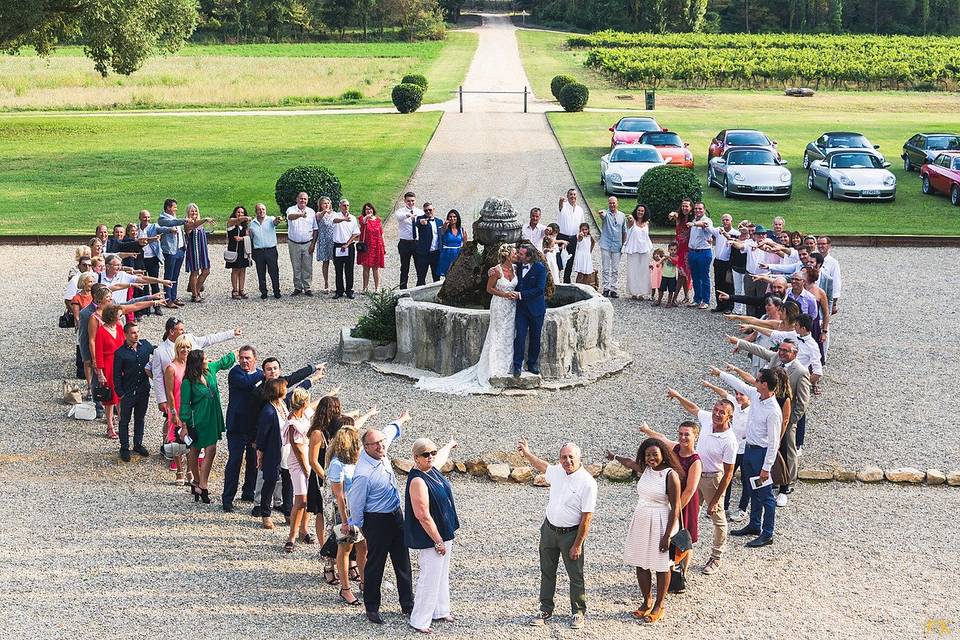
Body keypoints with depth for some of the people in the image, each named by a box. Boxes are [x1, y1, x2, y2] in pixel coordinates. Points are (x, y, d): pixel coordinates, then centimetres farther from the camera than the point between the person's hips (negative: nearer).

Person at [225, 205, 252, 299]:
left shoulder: (245, 224, 14)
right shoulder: (231, 221, -2)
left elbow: (248, 235, 7)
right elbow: (238, 220, -24)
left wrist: (241, 238, -14)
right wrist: (245, 218, -44)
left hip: (243, 249, 5)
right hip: (233, 248, -5)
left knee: (243, 270, 4)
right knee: (235, 269, -3)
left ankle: (241, 290, 9)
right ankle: (234, 291, 2)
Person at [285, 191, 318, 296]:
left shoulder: (311, 212, 5)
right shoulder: (291, 210, -3)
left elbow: (315, 229, 8)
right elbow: (290, 216, -29)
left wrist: (313, 244, -2)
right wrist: (300, 215, -50)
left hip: (307, 244, 1)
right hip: (293, 244, -1)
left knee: (308, 267, 1)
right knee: (296, 267, 6)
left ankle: (307, 288, 9)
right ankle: (297, 287, 14)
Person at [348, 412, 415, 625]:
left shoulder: (381, 454, -6)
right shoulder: (363, 474, -29)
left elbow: (389, 432, 18)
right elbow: (356, 504, -16)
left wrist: (400, 421, 36)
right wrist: (359, 528, -3)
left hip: (396, 515, 8)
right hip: (377, 520, -8)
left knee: (403, 563, 15)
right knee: (374, 565, 5)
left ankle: (408, 605, 27)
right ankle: (372, 609, 20)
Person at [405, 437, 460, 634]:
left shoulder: (432, 470, 2)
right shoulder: (417, 481, -25)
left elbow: (441, 456, 29)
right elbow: (423, 516, -27)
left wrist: (449, 445, 50)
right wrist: (438, 542, -22)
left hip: (444, 534, 10)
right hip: (430, 539, -10)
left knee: (442, 575, 21)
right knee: (429, 579, -2)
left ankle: (440, 611, 36)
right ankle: (419, 621, 9)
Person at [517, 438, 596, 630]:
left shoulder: (587, 482, -21)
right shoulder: (557, 471, -2)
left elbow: (587, 517, -19)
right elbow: (543, 466, 26)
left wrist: (577, 545, -18)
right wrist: (527, 453, 25)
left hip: (571, 534, -6)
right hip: (549, 529, 6)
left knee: (575, 576, 5)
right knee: (547, 572, 13)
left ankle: (578, 612, 20)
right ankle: (545, 610, 24)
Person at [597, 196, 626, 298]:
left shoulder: (622, 216, 8)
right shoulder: (606, 213, -2)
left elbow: (624, 231, 14)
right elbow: (603, 216, -28)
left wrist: (623, 244, 9)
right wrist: (601, 214, -52)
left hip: (617, 246, 2)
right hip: (606, 245, -2)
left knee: (616, 270, 4)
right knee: (606, 269, 1)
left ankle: (614, 289, 10)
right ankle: (606, 289, 7)